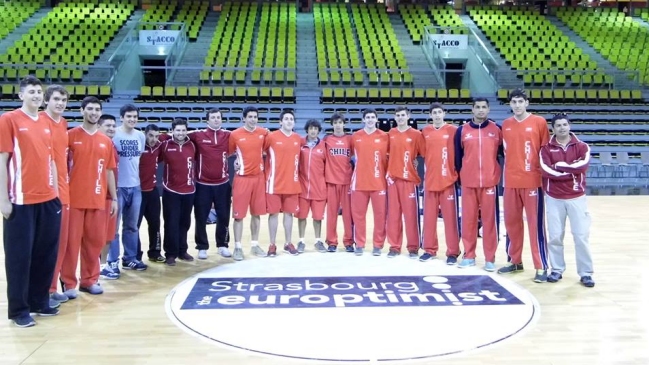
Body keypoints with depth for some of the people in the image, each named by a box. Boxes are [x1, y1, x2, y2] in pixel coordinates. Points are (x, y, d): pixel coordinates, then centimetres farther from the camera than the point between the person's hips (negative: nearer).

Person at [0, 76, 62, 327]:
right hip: (21, 201, -6)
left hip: (48, 200, 6)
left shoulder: (47, 124, 13)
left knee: (46, 253, 11)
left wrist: (55, 192, 13)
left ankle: (40, 302, 25)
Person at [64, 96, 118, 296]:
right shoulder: (70, 136, -2)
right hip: (74, 198, -4)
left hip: (98, 199, 4)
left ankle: (90, 280, 22)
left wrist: (114, 198, 10)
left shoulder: (106, 141, 10)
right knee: (71, 240, 1)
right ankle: (69, 283, 11)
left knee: (95, 240, 9)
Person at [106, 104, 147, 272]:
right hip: (118, 186, -5)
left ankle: (130, 258, 24)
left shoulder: (141, 136, 7)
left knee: (132, 225, 14)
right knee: (113, 225, 3)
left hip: (135, 186, 6)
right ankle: (112, 261, 10)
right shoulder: (114, 135, -10)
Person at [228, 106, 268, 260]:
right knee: (239, 215, -1)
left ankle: (255, 245, 21)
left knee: (256, 213, 10)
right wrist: (236, 162, -8)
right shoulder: (235, 135, -7)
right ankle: (237, 247, 8)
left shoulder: (264, 133, 2)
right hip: (242, 178, -3)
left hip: (259, 177, 3)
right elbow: (228, 153, 4)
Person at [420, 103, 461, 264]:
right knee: (429, 217, 7)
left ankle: (453, 252, 6)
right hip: (430, 180, 3)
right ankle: (429, 249, 17)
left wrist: (457, 173, -2)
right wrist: (428, 168, 11)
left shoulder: (452, 130, -1)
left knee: (450, 217, 0)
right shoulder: (425, 132, 8)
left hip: (448, 180, -3)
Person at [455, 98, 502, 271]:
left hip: (490, 181, -1)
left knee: (489, 219, 1)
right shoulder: (462, 130, 6)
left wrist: (502, 173, 5)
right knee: (468, 219, 6)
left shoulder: (496, 129, 4)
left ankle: (490, 258, 10)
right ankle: (469, 256, 17)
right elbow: (457, 155, 9)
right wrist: (460, 174, 8)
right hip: (468, 182, 1)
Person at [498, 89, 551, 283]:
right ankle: (515, 261, 24)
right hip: (510, 181, 4)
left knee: (536, 224, -2)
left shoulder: (539, 122, -2)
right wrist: (505, 175, 11)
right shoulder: (505, 125, 9)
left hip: (532, 181, -4)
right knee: (511, 222, 10)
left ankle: (541, 267, 4)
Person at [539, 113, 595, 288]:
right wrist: (571, 171, -11)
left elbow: (583, 165, -15)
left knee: (581, 236, 0)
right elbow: (545, 170, -12)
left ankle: (586, 273, 9)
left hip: (576, 197, 0)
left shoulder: (582, 147, 4)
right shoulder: (546, 148, 2)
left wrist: (560, 165, -10)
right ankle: (557, 270, 17)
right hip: (554, 198, 0)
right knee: (555, 236, 4)